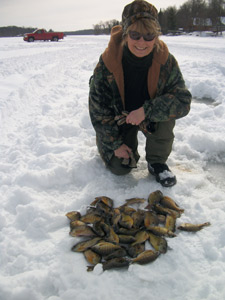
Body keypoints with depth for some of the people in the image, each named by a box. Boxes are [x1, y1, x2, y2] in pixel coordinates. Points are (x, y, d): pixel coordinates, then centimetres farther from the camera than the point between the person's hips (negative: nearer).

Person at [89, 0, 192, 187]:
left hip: (151, 118, 1)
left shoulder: (166, 61, -22)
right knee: (121, 167, -10)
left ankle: (157, 162, -5)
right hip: (118, 119, -1)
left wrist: (146, 110, -39)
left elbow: (183, 100, -25)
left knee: (166, 114, -30)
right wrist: (115, 143, -13)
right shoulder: (107, 63, -25)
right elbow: (97, 108, -15)